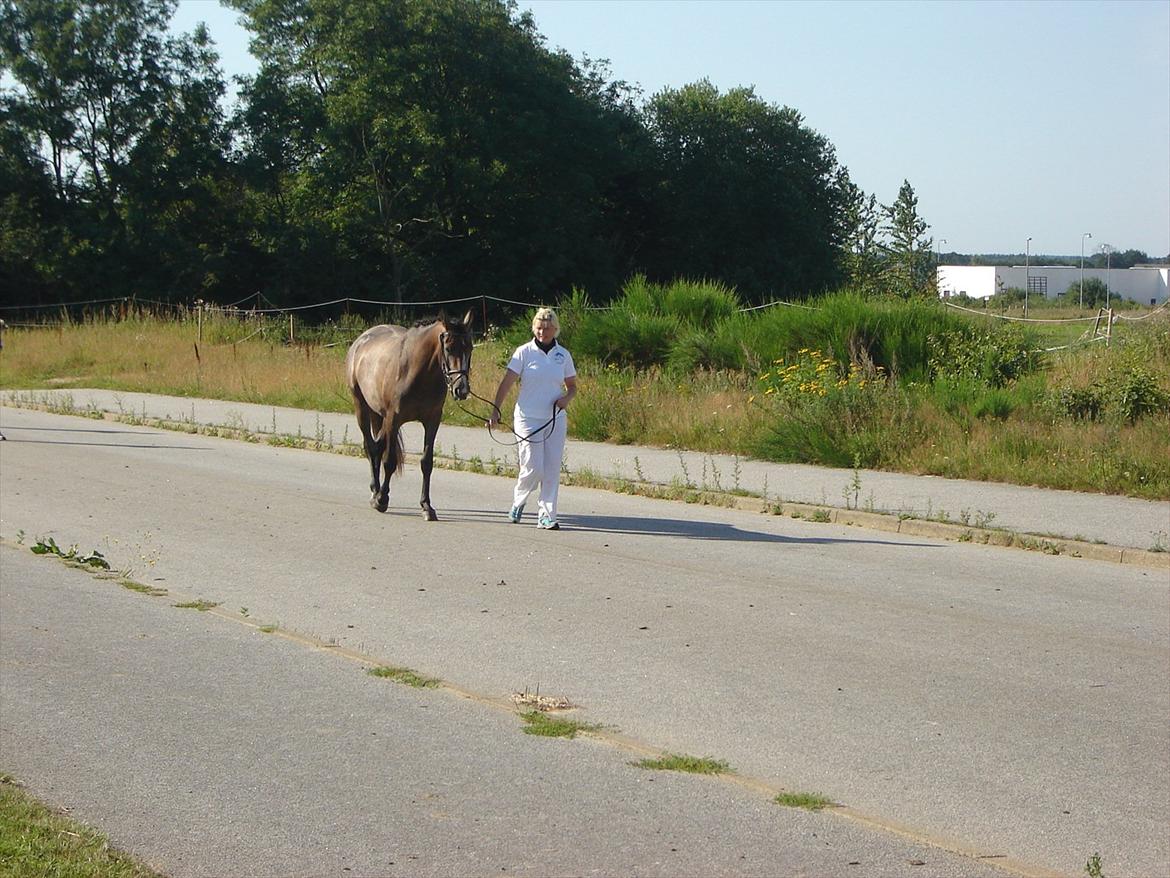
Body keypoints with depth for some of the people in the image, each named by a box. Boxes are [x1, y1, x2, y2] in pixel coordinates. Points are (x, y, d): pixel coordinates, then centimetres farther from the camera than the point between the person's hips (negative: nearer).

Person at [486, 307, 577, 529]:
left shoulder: (563, 355, 6)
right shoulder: (524, 352, -4)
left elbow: (572, 386, 15)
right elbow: (507, 383, -9)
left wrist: (567, 398, -8)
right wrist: (495, 410, -19)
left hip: (555, 420, 3)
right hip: (528, 419, -3)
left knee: (552, 469, 1)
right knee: (533, 468, -6)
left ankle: (546, 514, 8)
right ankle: (518, 502, 23)